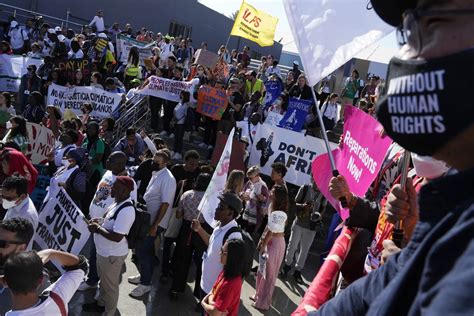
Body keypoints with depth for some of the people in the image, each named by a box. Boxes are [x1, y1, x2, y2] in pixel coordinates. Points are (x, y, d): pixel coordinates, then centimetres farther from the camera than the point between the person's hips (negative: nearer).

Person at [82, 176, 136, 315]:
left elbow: (116, 237, -32)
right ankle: (101, 303, 51)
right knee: (103, 280, 29)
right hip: (103, 251, 10)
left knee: (110, 285, 12)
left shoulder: (126, 211, -32)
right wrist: (100, 220, -1)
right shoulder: (118, 202, 0)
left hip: (112, 255, -10)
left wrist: (97, 228, -22)